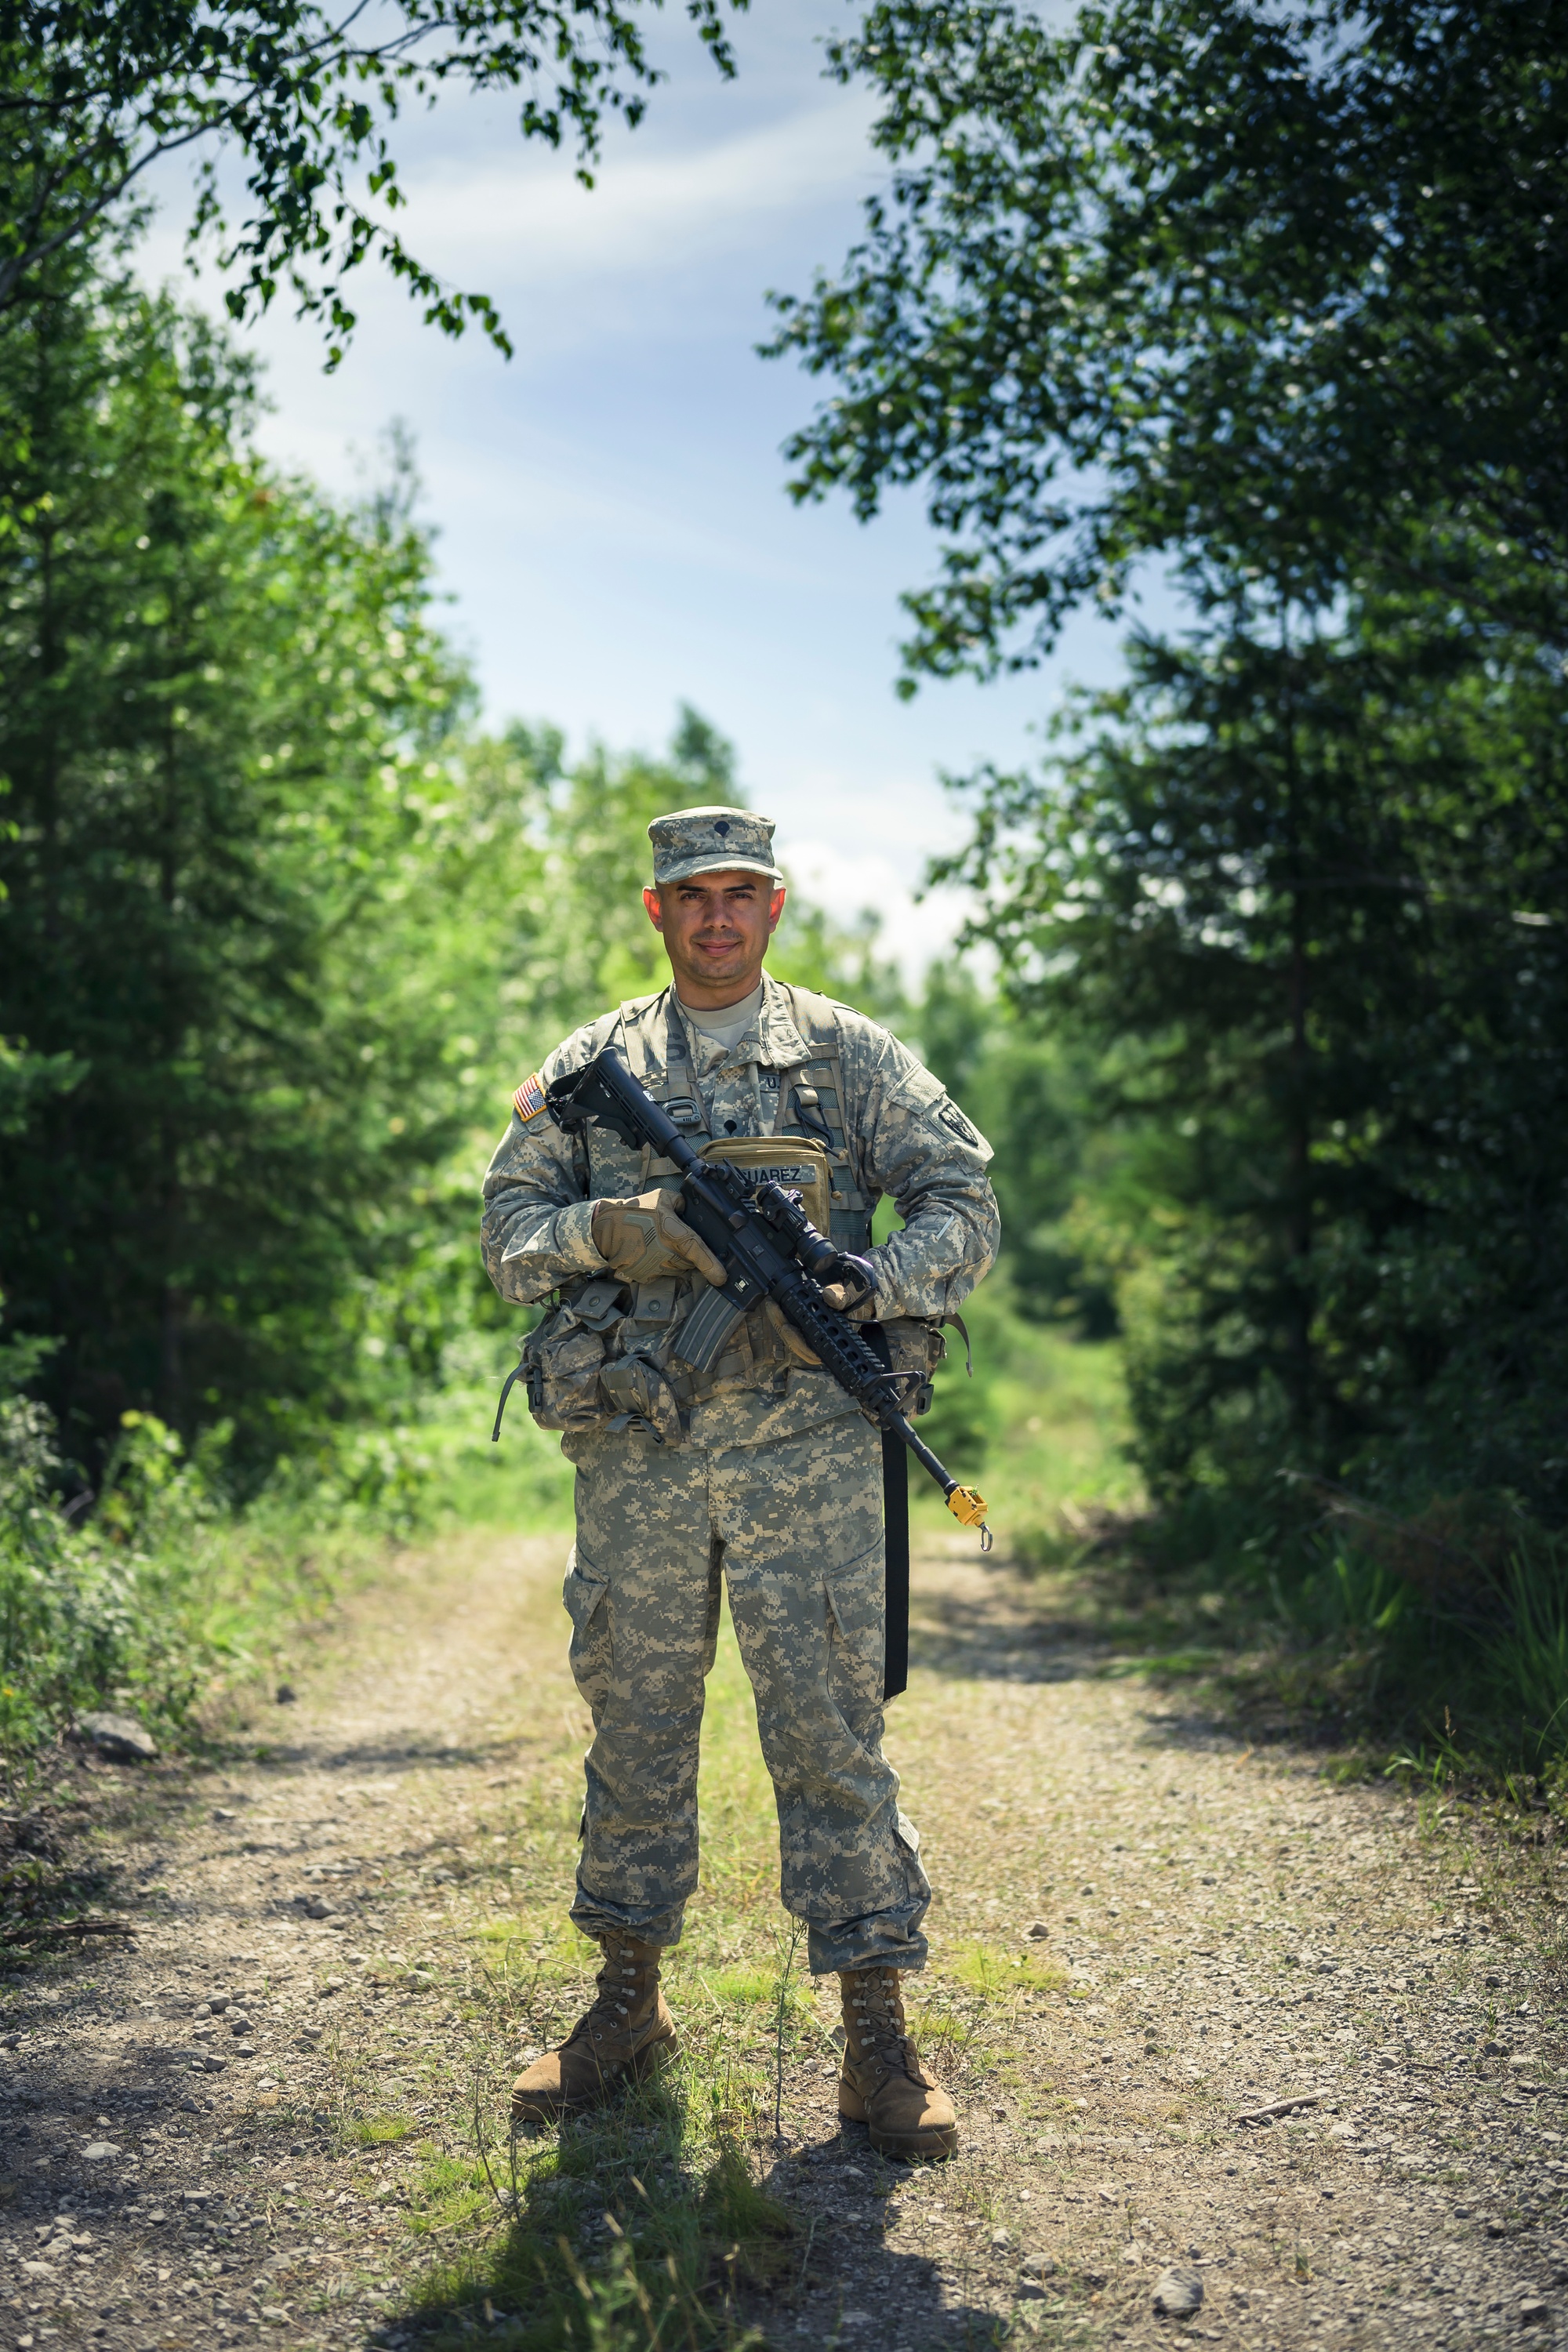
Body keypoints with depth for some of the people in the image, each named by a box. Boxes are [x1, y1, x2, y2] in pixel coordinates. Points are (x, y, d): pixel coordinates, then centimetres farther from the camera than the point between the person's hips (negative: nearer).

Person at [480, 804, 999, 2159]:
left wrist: (858, 1289, -15)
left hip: (803, 1441, -2)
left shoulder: (851, 1055, 7)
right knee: (635, 1724, 10)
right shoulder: (591, 1068, 12)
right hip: (636, 1445, 2)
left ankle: (877, 2033, 6)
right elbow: (510, 1231, 9)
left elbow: (965, 1205, 3)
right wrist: (609, 1233, -12)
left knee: (833, 1728, -2)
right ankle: (629, 2004, 24)